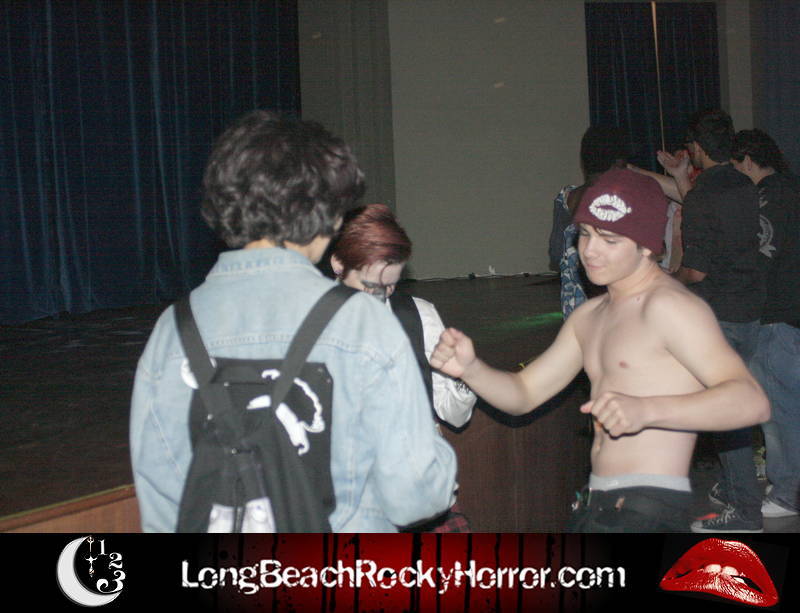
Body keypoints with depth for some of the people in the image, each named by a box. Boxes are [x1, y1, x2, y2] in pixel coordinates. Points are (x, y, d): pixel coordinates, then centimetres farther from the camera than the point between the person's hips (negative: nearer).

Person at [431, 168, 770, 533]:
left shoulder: (667, 305, -12)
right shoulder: (589, 317, 15)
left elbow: (752, 402, -22)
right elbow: (523, 393, 15)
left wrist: (645, 410, -36)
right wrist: (469, 369, -5)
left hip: (647, 512, -9)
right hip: (594, 506, 9)